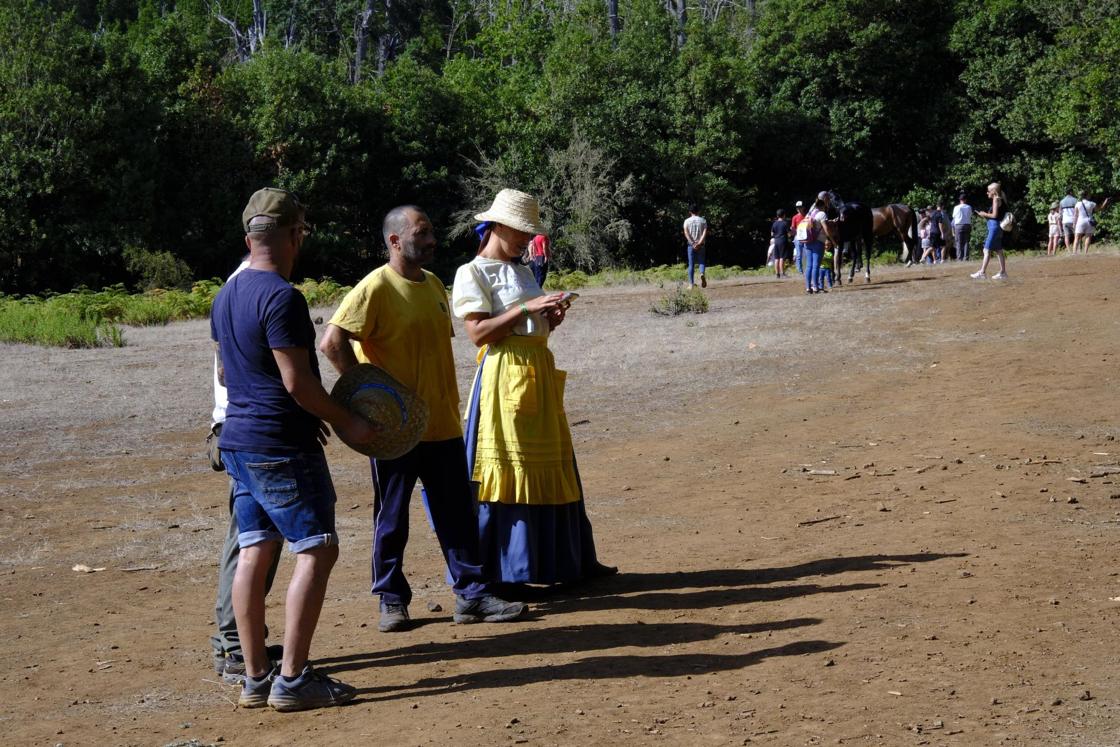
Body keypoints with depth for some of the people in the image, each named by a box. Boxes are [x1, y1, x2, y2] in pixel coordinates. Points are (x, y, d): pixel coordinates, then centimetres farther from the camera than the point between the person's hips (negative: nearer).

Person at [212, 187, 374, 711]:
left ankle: (255, 678, 12)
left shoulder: (227, 295, 12)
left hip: (238, 440, 9)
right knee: (316, 550, -4)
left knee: (254, 553, 9)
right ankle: (292, 680, -6)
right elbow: (297, 381, -20)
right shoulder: (281, 296, -16)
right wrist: (346, 423, -7)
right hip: (282, 447, -9)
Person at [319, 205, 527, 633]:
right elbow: (332, 343, -20)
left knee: (457, 514, 7)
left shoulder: (433, 285, 12)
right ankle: (391, 600, 15)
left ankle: (472, 595, 13)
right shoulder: (376, 288, -12)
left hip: (442, 425, 7)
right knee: (392, 519, 4)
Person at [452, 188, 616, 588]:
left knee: (554, 464, 10)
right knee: (507, 466, -7)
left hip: (541, 373, 8)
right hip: (504, 373, -8)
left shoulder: (522, 272, 20)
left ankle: (570, 559, 16)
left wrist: (550, 318, 2)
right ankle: (504, 569, 0)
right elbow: (477, 332, -14)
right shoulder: (472, 273, -4)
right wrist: (525, 308, -17)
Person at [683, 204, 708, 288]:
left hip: (691, 245, 0)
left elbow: (686, 233, -10)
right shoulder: (703, 221, 4)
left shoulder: (687, 221, 3)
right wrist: (699, 243, -15)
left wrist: (692, 243, -15)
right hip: (701, 245, 0)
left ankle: (691, 284, 3)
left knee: (691, 265, 5)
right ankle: (702, 274, -21)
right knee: (701, 262, 10)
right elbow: (705, 232, -8)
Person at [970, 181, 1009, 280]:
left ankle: (982, 272, -13)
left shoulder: (996, 199, -11)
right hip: (997, 227, 10)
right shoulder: (1000, 200, 15)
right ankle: (1003, 272, 12)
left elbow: (995, 215, -18)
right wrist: (985, 215, 12)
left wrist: (985, 214, -4)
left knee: (987, 250, -10)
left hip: (994, 227, -10)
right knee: (999, 251, 11)